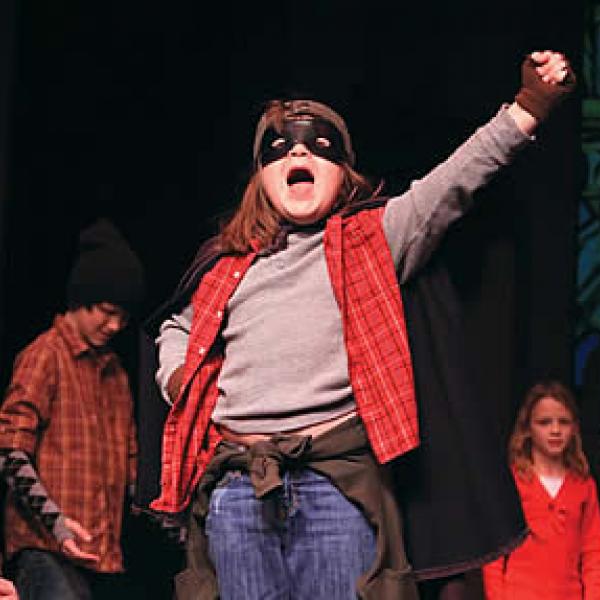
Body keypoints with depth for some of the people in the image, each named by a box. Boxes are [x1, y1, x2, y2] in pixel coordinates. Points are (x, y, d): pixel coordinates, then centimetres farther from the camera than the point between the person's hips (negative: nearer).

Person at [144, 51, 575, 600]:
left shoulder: (372, 239, 10)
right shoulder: (226, 266, 19)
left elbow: (453, 182, -3)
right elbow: (177, 325, 36)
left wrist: (528, 108, -15)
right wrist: (176, 376, 14)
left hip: (338, 478, -3)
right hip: (235, 486, 3)